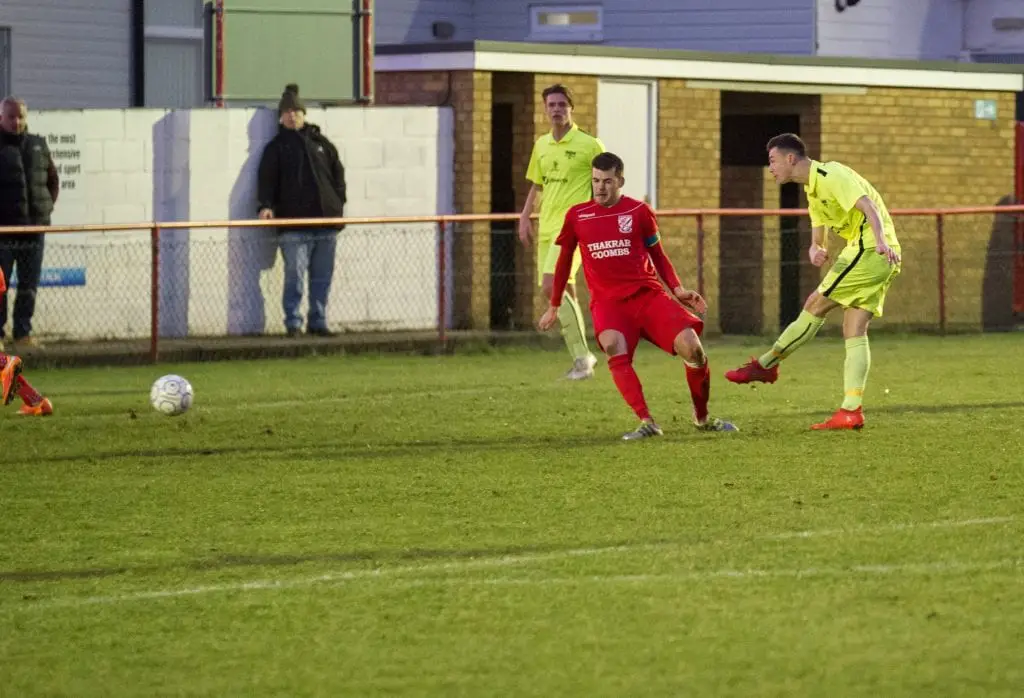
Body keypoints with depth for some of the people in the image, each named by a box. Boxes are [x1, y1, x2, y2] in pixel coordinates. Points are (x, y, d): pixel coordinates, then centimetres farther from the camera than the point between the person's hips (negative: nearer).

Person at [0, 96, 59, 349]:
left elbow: (53, 179, 22)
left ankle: (23, 332, 16)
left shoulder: (38, 146, 12)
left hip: (34, 227, 5)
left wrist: (48, 205, 9)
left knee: (29, 285, 8)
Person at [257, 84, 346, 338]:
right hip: (294, 225, -3)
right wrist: (266, 206, -15)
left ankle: (318, 321, 13)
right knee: (294, 274, -9)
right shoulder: (276, 148, 8)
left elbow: (338, 175, 18)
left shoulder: (321, 144, 16)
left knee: (322, 277, 5)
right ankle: (293, 322, -3)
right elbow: (267, 181, 1)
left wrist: (338, 205, 9)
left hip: (326, 222, 3)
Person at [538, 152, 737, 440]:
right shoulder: (577, 216, 7)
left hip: (648, 294, 1)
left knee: (691, 346, -17)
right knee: (614, 347, -34)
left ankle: (702, 418, 8)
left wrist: (678, 289, 2)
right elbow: (564, 261, 20)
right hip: (608, 300, -1)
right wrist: (554, 307, 25)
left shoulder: (639, 212, 5)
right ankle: (647, 423, -34)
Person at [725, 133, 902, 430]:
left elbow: (868, 206, -23)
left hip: (870, 250, -10)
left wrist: (881, 241, -40)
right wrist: (815, 251, -6)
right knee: (854, 332, 4)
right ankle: (851, 411, -2)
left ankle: (766, 365, 7)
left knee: (815, 306, -3)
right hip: (880, 261, 10)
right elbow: (816, 240, 20)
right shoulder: (813, 190, 21)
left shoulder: (831, 176, -11)